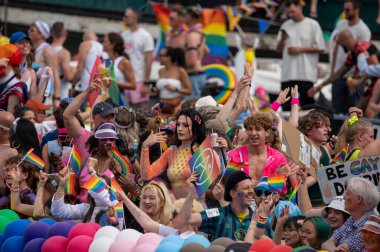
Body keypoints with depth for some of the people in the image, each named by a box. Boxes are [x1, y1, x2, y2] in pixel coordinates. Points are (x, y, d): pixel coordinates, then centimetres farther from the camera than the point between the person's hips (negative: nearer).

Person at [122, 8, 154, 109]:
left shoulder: (145, 36, -6)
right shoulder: (124, 35, 12)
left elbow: (149, 60, -10)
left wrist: (145, 83, -15)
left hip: (139, 80, -6)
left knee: (142, 107, -5)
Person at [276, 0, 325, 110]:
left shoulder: (312, 25, 1)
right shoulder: (285, 26, 14)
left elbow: (320, 48, -1)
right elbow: (279, 50, 16)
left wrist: (300, 49, -9)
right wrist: (282, 39, -5)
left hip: (306, 75, -4)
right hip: (287, 75, 4)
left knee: (306, 106, -5)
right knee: (287, 107, 2)